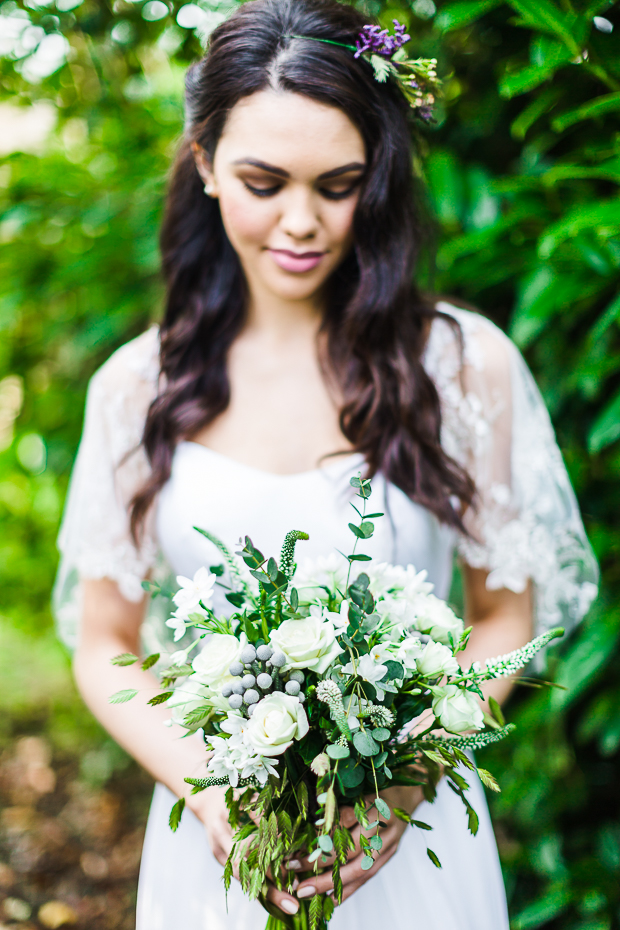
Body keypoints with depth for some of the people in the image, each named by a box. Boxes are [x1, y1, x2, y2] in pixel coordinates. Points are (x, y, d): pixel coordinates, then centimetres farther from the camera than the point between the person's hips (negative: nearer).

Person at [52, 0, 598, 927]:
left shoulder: (465, 363, -8)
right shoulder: (138, 386, -4)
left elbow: (504, 619, -1)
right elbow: (104, 644, 2)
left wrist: (402, 786, -15)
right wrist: (211, 792, -14)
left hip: (412, 839, -1)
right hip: (211, 841, 1)